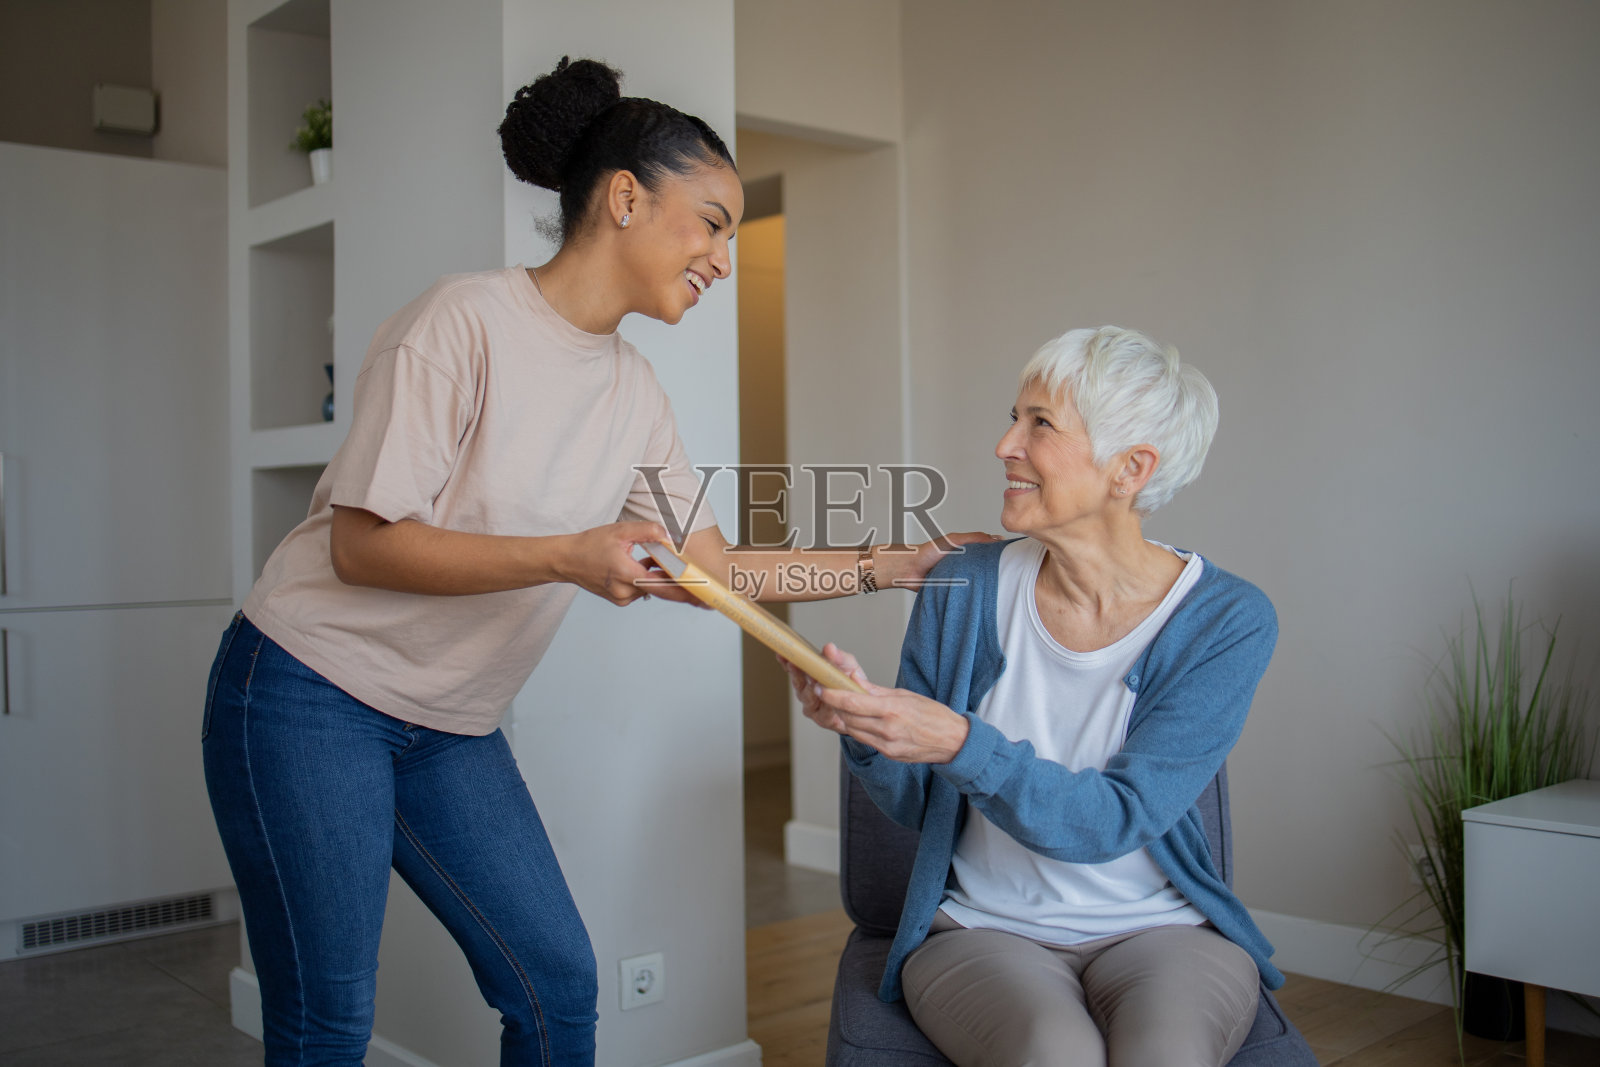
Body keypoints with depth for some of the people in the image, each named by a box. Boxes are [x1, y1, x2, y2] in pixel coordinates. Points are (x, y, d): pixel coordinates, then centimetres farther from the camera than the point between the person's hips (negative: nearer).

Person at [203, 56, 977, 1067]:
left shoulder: (634, 393, 5)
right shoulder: (466, 321, -17)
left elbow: (711, 567, 7)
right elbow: (363, 546, -20)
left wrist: (895, 562, 3)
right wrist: (568, 557, -30)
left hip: (451, 728, 7)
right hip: (310, 693, -7)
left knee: (558, 984, 5)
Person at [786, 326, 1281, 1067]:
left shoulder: (1225, 622, -9)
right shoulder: (964, 589, -3)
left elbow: (1113, 820, -17)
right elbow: (917, 804, 4)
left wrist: (962, 746, -31)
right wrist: (863, 729, -17)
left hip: (1161, 929, -1)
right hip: (983, 930, 1)